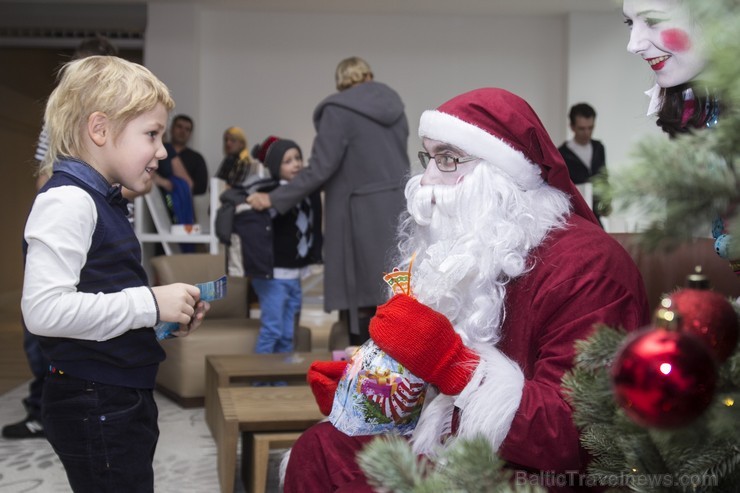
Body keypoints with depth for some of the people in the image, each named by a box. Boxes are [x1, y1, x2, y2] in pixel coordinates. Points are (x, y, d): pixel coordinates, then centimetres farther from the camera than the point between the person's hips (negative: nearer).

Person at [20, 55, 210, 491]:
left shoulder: (104, 201, 13)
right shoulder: (67, 201, -18)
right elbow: (44, 309, -29)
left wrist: (171, 316, 5)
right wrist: (149, 304, -23)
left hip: (124, 399, 10)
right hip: (92, 406, -10)